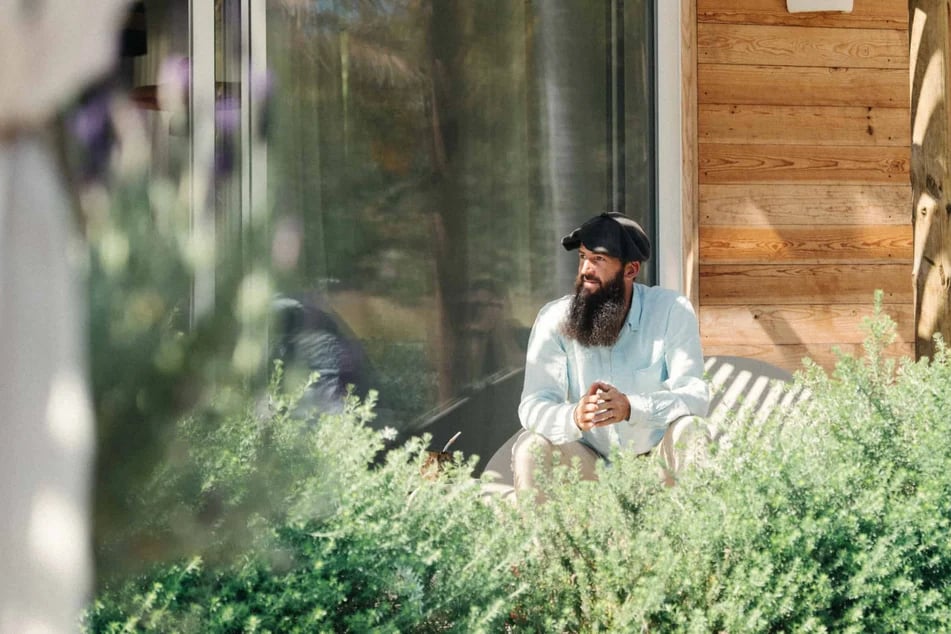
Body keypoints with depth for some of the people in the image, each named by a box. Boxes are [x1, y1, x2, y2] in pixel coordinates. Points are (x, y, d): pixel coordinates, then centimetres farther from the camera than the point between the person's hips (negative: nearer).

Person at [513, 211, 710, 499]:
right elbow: (533, 406, -16)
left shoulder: (671, 311, -11)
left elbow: (695, 396, -20)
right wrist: (574, 417, -41)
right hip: (592, 466, 1)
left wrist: (631, 408, -40)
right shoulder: (555, 318, -8)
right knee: (530, 448, -26)